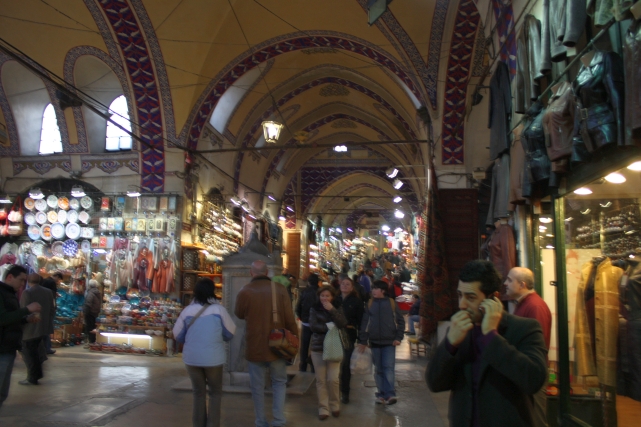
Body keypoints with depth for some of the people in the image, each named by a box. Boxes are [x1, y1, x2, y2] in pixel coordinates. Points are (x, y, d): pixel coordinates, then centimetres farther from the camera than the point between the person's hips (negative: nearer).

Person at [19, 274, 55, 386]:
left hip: (30, 329, -7)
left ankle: (32, 378, 8)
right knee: (35, 351, 22)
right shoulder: (48, 292, 6)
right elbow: (51, 310, 10)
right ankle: (38, 373, 27)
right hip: (43, 327, 7)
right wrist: (48, 323, 19)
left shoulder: (27, 293, -15)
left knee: (29, 353, 3)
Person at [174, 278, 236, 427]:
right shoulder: (219, 309, -9)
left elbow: (178, 335, 6)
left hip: (192, 358, 2)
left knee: (198, 393, 17)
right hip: (213, 358, -2)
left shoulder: (187, 310, -2)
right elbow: (230, 333, 0)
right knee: (215, 393, 14)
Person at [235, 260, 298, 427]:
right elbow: (290, 319, -7)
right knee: (279, 382, 16)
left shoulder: (245, 291, -10)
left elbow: (239, 314, 8)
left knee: (257, 386, 11)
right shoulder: (280, 289, -8)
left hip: (254, 346, -1)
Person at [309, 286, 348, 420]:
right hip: (318, 348, 0)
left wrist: (332, 310, -17)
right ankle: (323, 408, 12)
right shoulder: (314, 309, 2)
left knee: (333, 379, -3)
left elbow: (343, 324, -12)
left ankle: (334, 405, 18)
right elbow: (313, 326, -12)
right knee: (321, 380, 3)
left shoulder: (337, 309, 5)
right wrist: (329, 326, -14)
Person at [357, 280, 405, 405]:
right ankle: (382, 394, 15)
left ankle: (390, 394, -9)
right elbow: (364, 323, 3)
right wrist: (362, 341, -1)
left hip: (389, 342, -2)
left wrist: (398, 338, -6)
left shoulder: (391, 303, -1)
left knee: (388, 367, -9)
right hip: (374, 342, 3)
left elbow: (400, 321, 1)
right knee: (378, 369, 8)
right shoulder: (370, 304, 4)